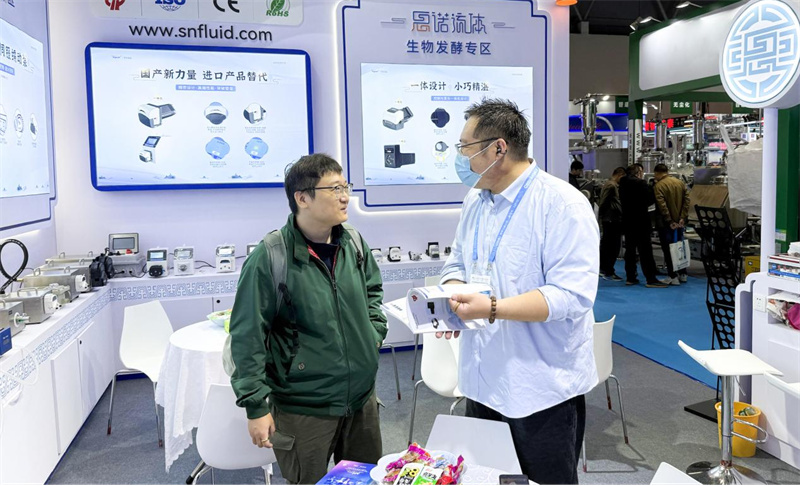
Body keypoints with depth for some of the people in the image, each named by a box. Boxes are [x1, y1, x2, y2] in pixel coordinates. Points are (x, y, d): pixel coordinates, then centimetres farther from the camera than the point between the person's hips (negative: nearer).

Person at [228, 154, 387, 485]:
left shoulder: (354, 243, -1)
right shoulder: (269, 259, -19)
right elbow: (247, 338, -15)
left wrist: (374, 332, 6)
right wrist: (256, 407, -14)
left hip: (362, 397, 6)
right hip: (303, 410, -6)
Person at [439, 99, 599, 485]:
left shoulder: (563, 205, -16)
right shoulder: (475, 201, 7)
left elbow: (572, 295, -23)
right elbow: (456, 265, 16)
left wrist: (492, 308, -29)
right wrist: (451, 301, -6)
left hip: (543, 390, -7)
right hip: (482, 383, 7)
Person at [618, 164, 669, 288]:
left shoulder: (623, 183, 7)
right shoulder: (640, 183, -14)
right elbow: (651, 199, -12)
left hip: (627, 222, 7)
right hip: (640, 222, -7)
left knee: (630, 250, 11)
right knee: (645, 250, -5)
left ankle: (630, 277, 14)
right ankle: (650, 279, -4)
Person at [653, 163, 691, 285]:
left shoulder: (658, 186, -13)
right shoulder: (680, 182, 7)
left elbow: (662, 205, -20)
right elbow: (687, 200, 1)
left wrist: (669, 221, -16)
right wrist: (683, 218, -2)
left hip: (666, 224, -6)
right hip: (679, 222, 6)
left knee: (668, 250, 0)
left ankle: (673, 277, -1)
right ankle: (682, 274, 24)